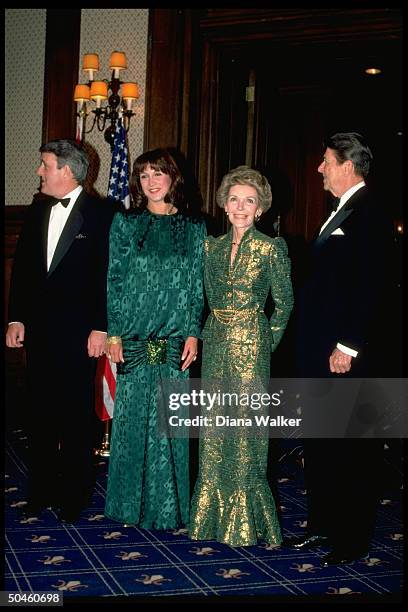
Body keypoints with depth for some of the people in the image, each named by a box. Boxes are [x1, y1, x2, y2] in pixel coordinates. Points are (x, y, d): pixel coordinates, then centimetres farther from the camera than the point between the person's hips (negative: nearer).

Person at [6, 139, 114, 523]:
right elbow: (22, 267, 11)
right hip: (38, 329, 5)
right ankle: (41, 489, 23)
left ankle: (73, 495, 17)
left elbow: (107, 274, -10)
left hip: (78, 332, -5)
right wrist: (16, 318, 5)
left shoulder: (100, 214, -7)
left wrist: (99, 328, -13)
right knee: (40, 413, 11)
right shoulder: (37, 210, 10)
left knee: (76, 416, 5)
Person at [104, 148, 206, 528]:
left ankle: (166, 507, 14)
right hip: (133, 340, 0)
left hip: (174, 342, 0)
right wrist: (114, 333, -3)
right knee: (131, 419, 4)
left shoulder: (193, 228, 7)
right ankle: (130, 502, 17)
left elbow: (197, 286, 6)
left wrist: (193, 334, -2)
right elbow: (114, 281, 3)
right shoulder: (125, 223, 6)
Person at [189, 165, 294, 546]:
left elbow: (284, 303, -1)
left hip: (250, 346, -5)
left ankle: (245, 518, 13)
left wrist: (266, 342, 0)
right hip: (216, 344, 5)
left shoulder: (270, 248, -6)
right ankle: (214, 513, 22)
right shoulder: (212, 246, 8)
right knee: (213, 427, 9)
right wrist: (214, 330, 12)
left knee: (245, 426, -1)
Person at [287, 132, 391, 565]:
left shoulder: (366, 213, -14)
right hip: (319, 352, 10)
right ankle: (322, 524, 29)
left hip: (345, 354, -10)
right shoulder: (341, 212, 16)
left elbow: (368, 287, -20)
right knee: (319, 442, 16)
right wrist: (312, 345, 15)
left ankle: (353, 538, 13)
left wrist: (346, 346, -21)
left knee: (353, 447, 2)